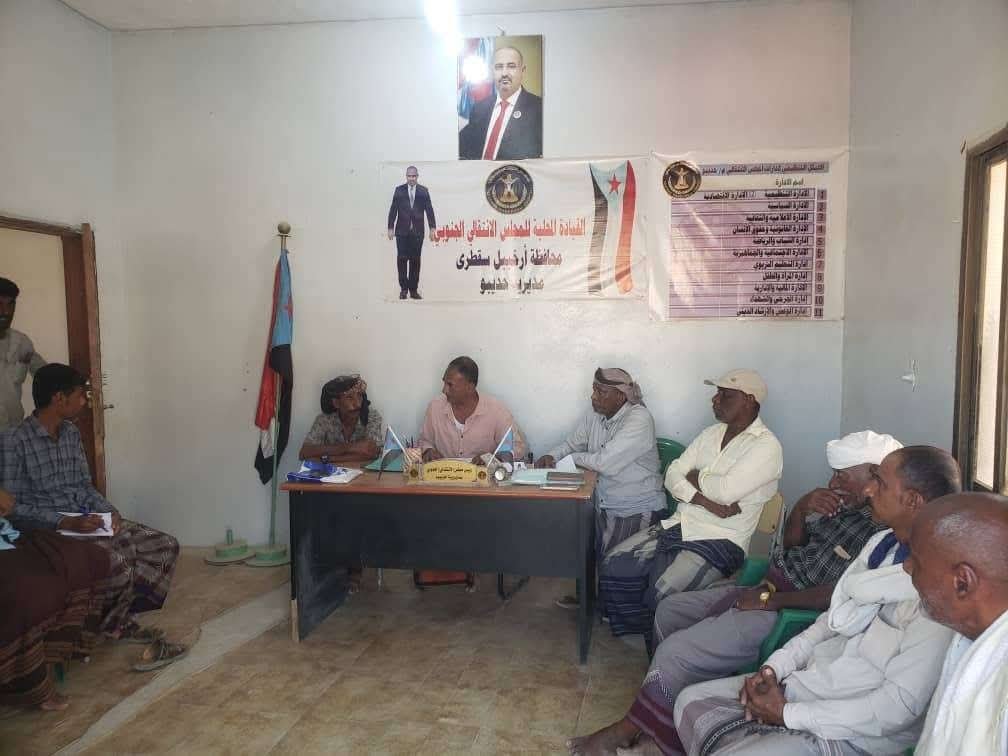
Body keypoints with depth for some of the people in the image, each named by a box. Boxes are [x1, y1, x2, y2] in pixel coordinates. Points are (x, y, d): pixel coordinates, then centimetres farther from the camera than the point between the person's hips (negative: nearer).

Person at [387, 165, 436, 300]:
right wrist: (391, 228, -2)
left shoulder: (423, 191, 5)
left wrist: (432, 228, -4)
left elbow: (429, 210, 2)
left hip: (417, 231, 0)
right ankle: (403, 288, 5)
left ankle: (413, 290, 8)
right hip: (402, 231, 0)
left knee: (415, 260, 3)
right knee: (402, 259, -3)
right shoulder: (399, 190, 5)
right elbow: (393, 209, 3)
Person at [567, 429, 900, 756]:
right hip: (766, 588, 10)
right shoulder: (848, 505, 8)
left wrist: (770, 599, -20)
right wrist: (803, 507, -5)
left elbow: (841, 594, -29)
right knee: (669, 610, 14)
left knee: (675, 651, -15)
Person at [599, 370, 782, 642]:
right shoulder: (711, 433, 12)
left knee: (661, 594, -28)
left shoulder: (766, 446, -10)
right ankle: (639, 634, 11)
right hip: (679, 526, 7)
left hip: (720, 541, -7)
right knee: (613, 566, -8)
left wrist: (696, 478, -3)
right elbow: (672, 475, 5)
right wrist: (705, 500, -13)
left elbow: (726, 490, -23)